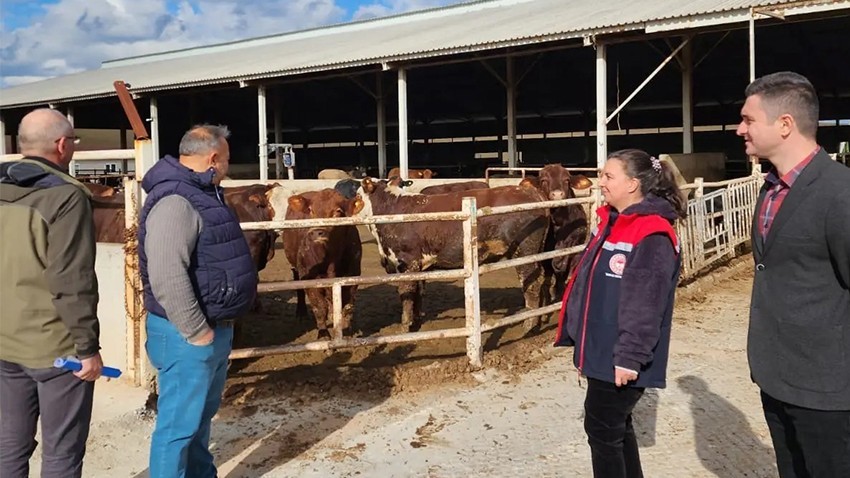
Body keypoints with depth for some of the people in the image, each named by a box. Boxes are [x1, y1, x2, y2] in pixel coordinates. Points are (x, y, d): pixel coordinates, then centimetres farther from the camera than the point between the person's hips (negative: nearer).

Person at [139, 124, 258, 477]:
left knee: (202, 413, 22)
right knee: (180, 422, 1)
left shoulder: (201, 194, 13)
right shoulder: (175, 201, -21)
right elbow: (166, 277, -31)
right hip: (188, 335, -10)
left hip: (216, 327, 10)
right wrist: (196, 331, -23)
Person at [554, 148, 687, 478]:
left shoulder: (653, 234, -20)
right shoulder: (611, 222, 9)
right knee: (616, 426, 20)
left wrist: (630, 355, -23)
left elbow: (645, 303, -23)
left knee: (602, 429, 3)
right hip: (599, 349, 9)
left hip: (621, 358, -9)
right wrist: (575, 331, 17)